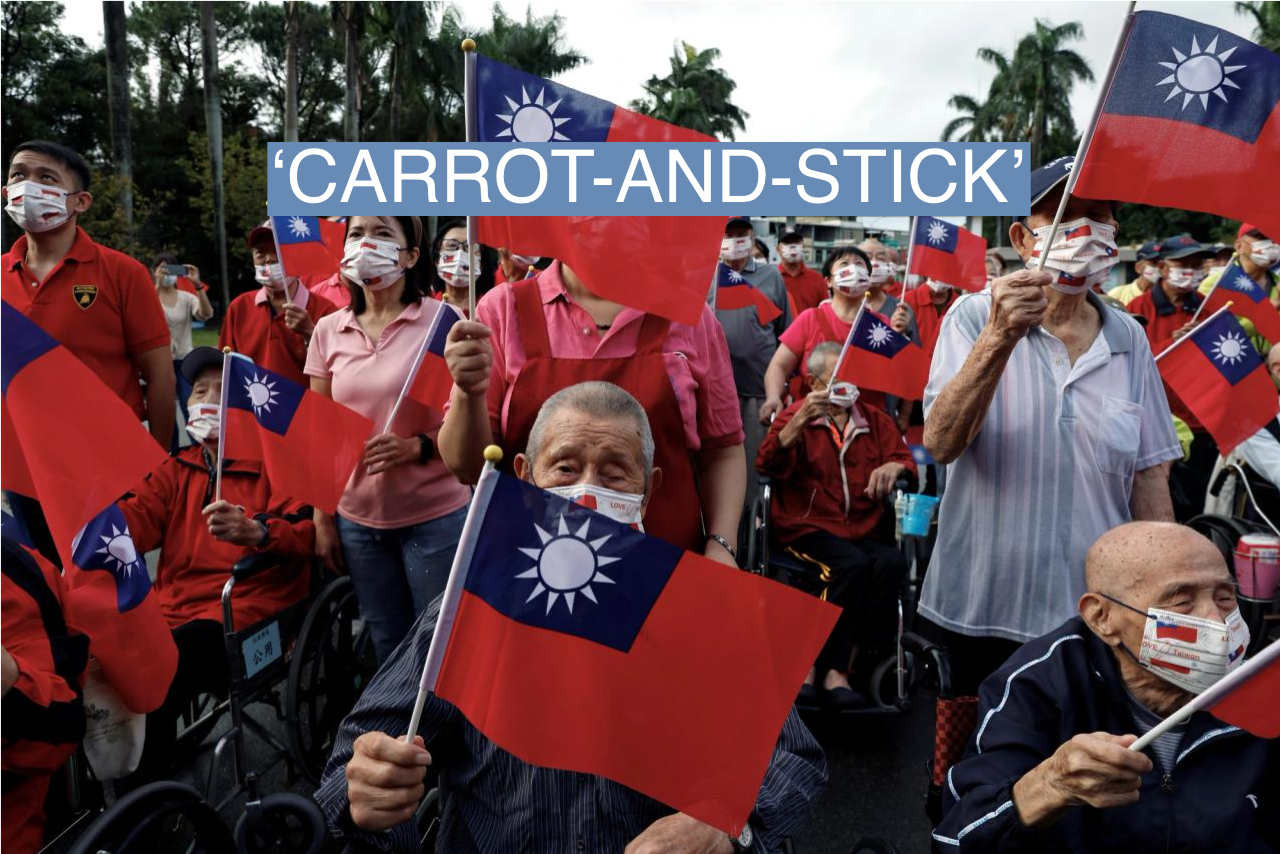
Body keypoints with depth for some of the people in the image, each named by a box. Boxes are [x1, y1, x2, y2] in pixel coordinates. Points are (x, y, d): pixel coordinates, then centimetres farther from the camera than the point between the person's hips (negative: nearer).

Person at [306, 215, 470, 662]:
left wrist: (418, 446, -23)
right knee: (387, 646, 17)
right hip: (357, 520, 4)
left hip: (434, 517, -4)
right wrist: (322, 520, 6)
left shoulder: (442, 319, -9)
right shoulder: (328, 331, 4)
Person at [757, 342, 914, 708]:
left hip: (865, 529, 4)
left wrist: (894, 466, -7)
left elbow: (905, 458, 18)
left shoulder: (875, 421, 21)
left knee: (892, 563, -28)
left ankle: (837, 666, -19)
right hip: (809, 527, -3)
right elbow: (768, 465, -7)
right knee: (852, 564, -33)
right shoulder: (796, 415, 9)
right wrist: (800, 420, -22)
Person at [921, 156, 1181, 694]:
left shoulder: (1129, 338, 4)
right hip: (983, 609, -2)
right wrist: (1000, 337, -32)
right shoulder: (974, 317, -7)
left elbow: (1149, 472, 7)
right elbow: (941, 445, -21)